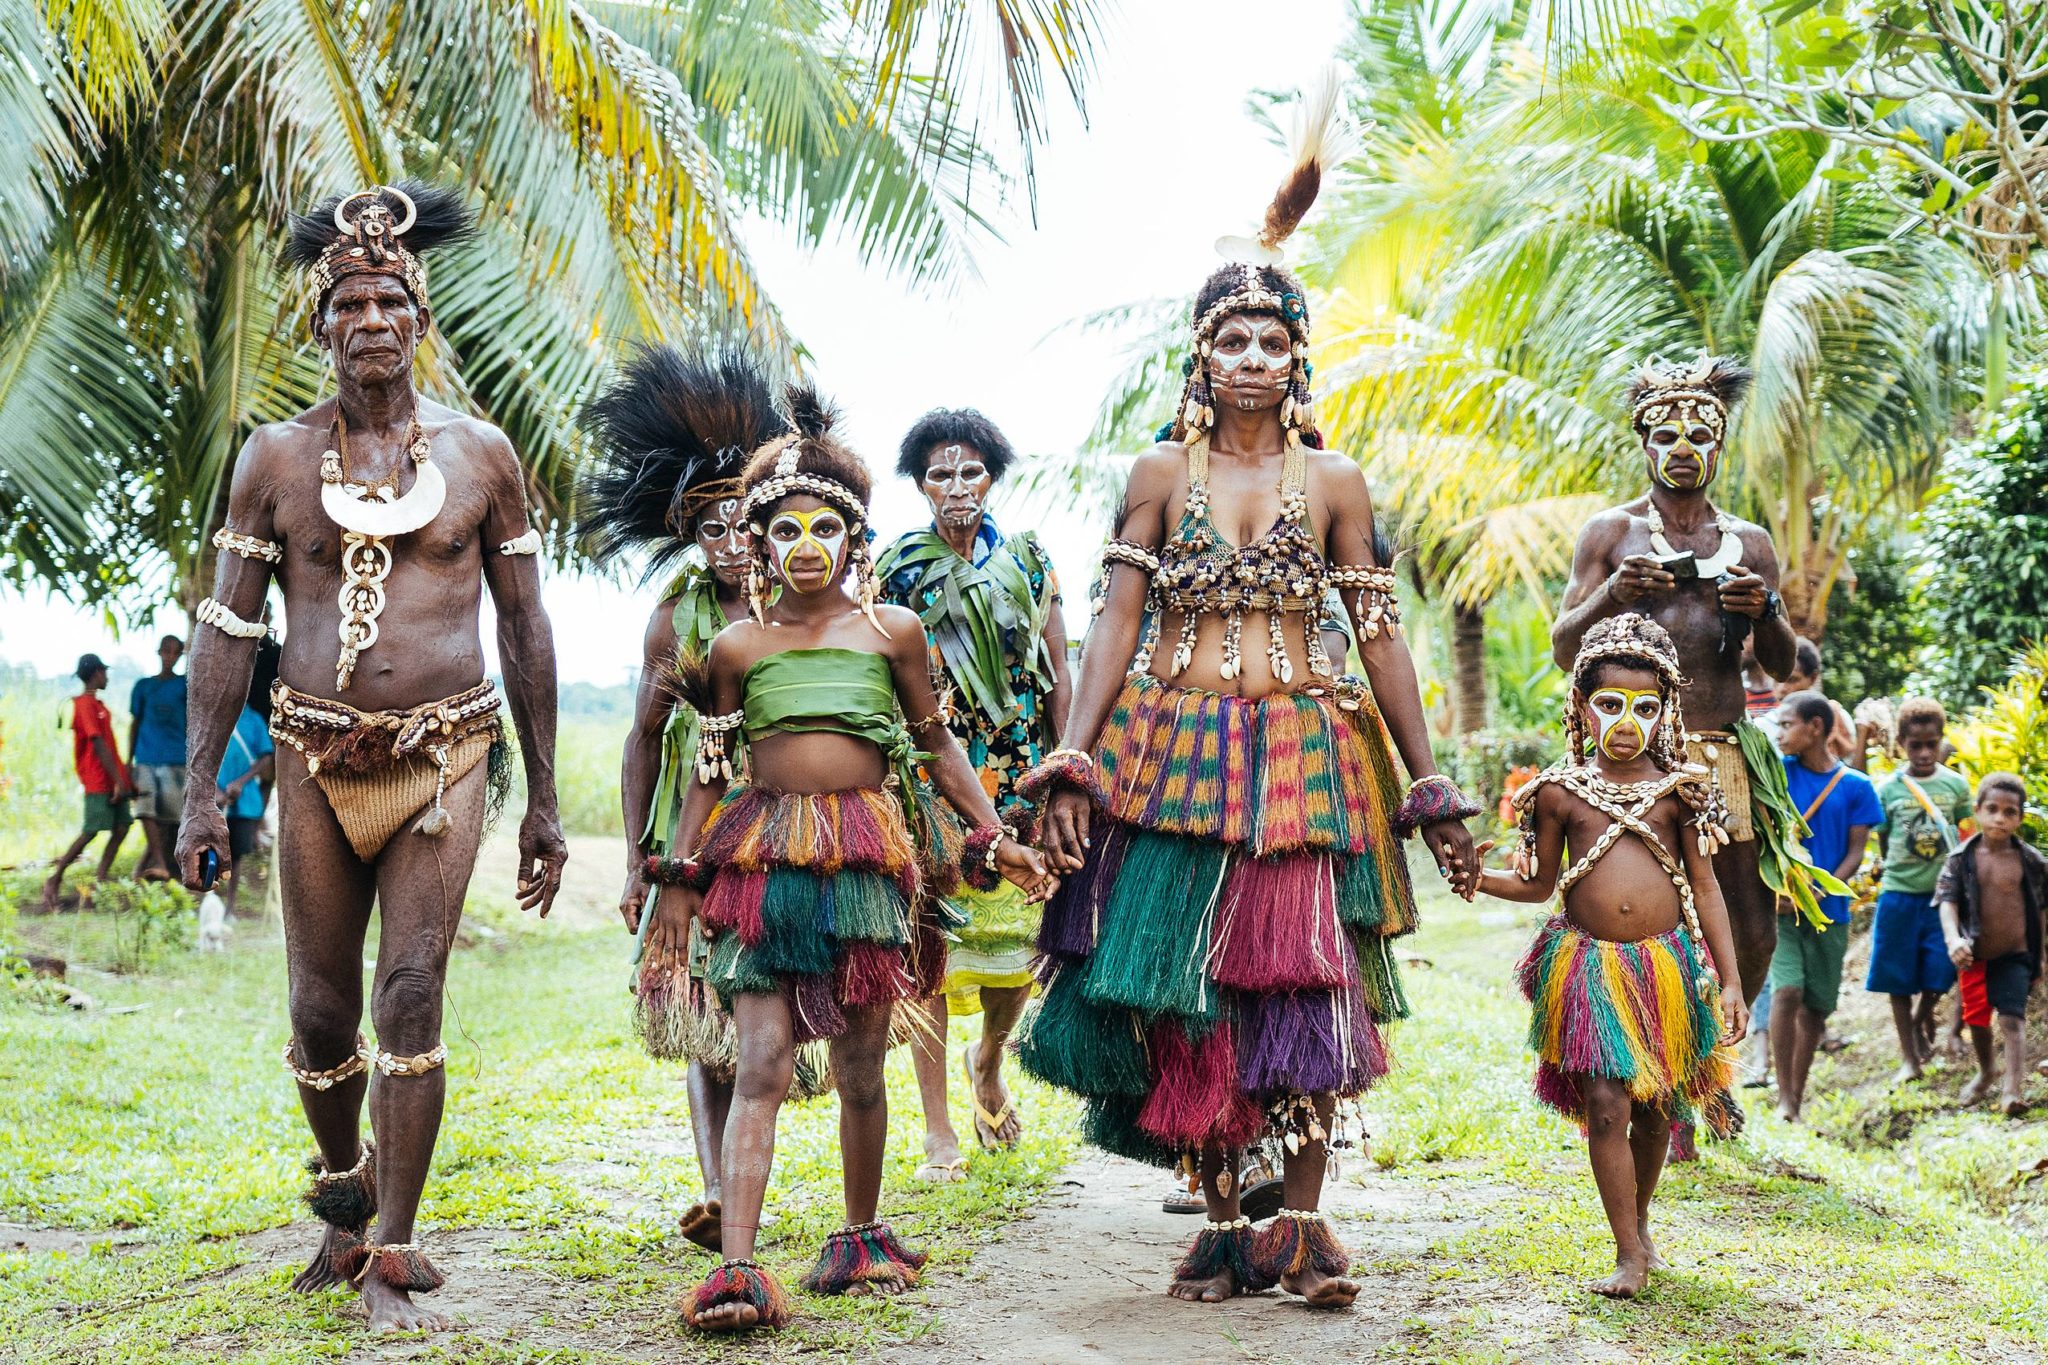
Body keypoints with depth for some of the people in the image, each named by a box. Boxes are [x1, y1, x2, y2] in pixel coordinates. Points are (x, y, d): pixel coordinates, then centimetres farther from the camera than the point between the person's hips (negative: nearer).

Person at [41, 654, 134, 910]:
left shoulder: (96, 704, 17)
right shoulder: (86, 705, -12)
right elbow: (99, 746, -17)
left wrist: (123, 779, 19)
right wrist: (118, 781, -19)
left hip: (113, 781, 9)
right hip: (99, 782, -9)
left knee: (121, 828, 3)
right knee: (90, 832, -8)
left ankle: (101, 880, 6)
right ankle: (54, 881, 1)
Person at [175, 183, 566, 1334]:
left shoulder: (480, 454, 4)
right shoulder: (276, 458, 5)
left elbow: (526, 629, 8)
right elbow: (228, 627, 5)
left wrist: (544, 803, 7)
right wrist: (202, 792, -2)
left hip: (443, 759, -1)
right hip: (319, 763, 1)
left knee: (412, 998, -10)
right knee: (323, 1014, 7)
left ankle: (390, 1263, -2)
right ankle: (347, 1201, 35)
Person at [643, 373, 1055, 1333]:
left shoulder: (891, 632, 8)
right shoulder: (737, 647, 8)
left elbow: (936, 746, 15)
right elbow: (709, 771, 13)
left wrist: (995, 840, 12)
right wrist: (679, 878, 10)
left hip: (866, 855, 1)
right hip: (762, 855, -1)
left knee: (859, 1063, 8)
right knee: (761, 1062, -10)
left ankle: (862, 1239, 25)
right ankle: (736, 1268, -18)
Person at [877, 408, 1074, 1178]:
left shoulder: (1028, 560, 8)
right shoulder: (895, 567, 4)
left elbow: (1058, 679, 9)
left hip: (1018, 774, 2)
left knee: (1019, 936, -1)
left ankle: (988, 1060, 32)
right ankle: (938, 1129, 3)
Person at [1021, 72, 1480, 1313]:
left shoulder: (1335, 481, 7)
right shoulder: (1161, 473, 7)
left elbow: (1381, 633, 7)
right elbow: (1118, 620, 1)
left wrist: (1430, 785, 4)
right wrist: (1071, 764, -10)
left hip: (1300, 752, 0)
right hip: (1172, 748, 1)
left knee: (1301, 978, -6)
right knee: (1187, 989, -1)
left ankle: (1303, 1220, 3)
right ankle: (1223, 1220, 10)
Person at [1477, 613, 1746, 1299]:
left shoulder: (1677, 789, 1)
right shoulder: (1560, 791, 1)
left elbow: (1704, 884, 5)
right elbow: (1539, 883, 10)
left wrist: (1730, 979, 2)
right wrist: (1477, 878, -10)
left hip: (1667, 964, 1)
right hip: (1590, 964, -1)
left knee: (1657, 1104, 11)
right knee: (1606, 1102, -9)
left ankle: (1639, 1222, 34)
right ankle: (1629, 1254, -2)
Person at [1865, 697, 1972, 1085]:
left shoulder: (1956, 785, 1)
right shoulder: (1888, 789, -2)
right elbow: (1882, 841, 6)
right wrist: (1895, 870, -2)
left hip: (1943, 893, 1)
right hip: (1899, 893, -1)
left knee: (1938, 976, 1)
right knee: (1899, 979, 4)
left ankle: (1921, 1022, 33)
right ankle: (1909, 1058, 14)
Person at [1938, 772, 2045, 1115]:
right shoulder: (1961, 858, -4)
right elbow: (1947, 901, -12)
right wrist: (1953, 938, -30)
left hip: (2015, 954, -2)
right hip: (1975, 955, 2)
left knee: (2012, 1018, -15)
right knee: (1976, 1018, 15)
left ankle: (2013, 1088, -22)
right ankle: (1986, 1070, 41)